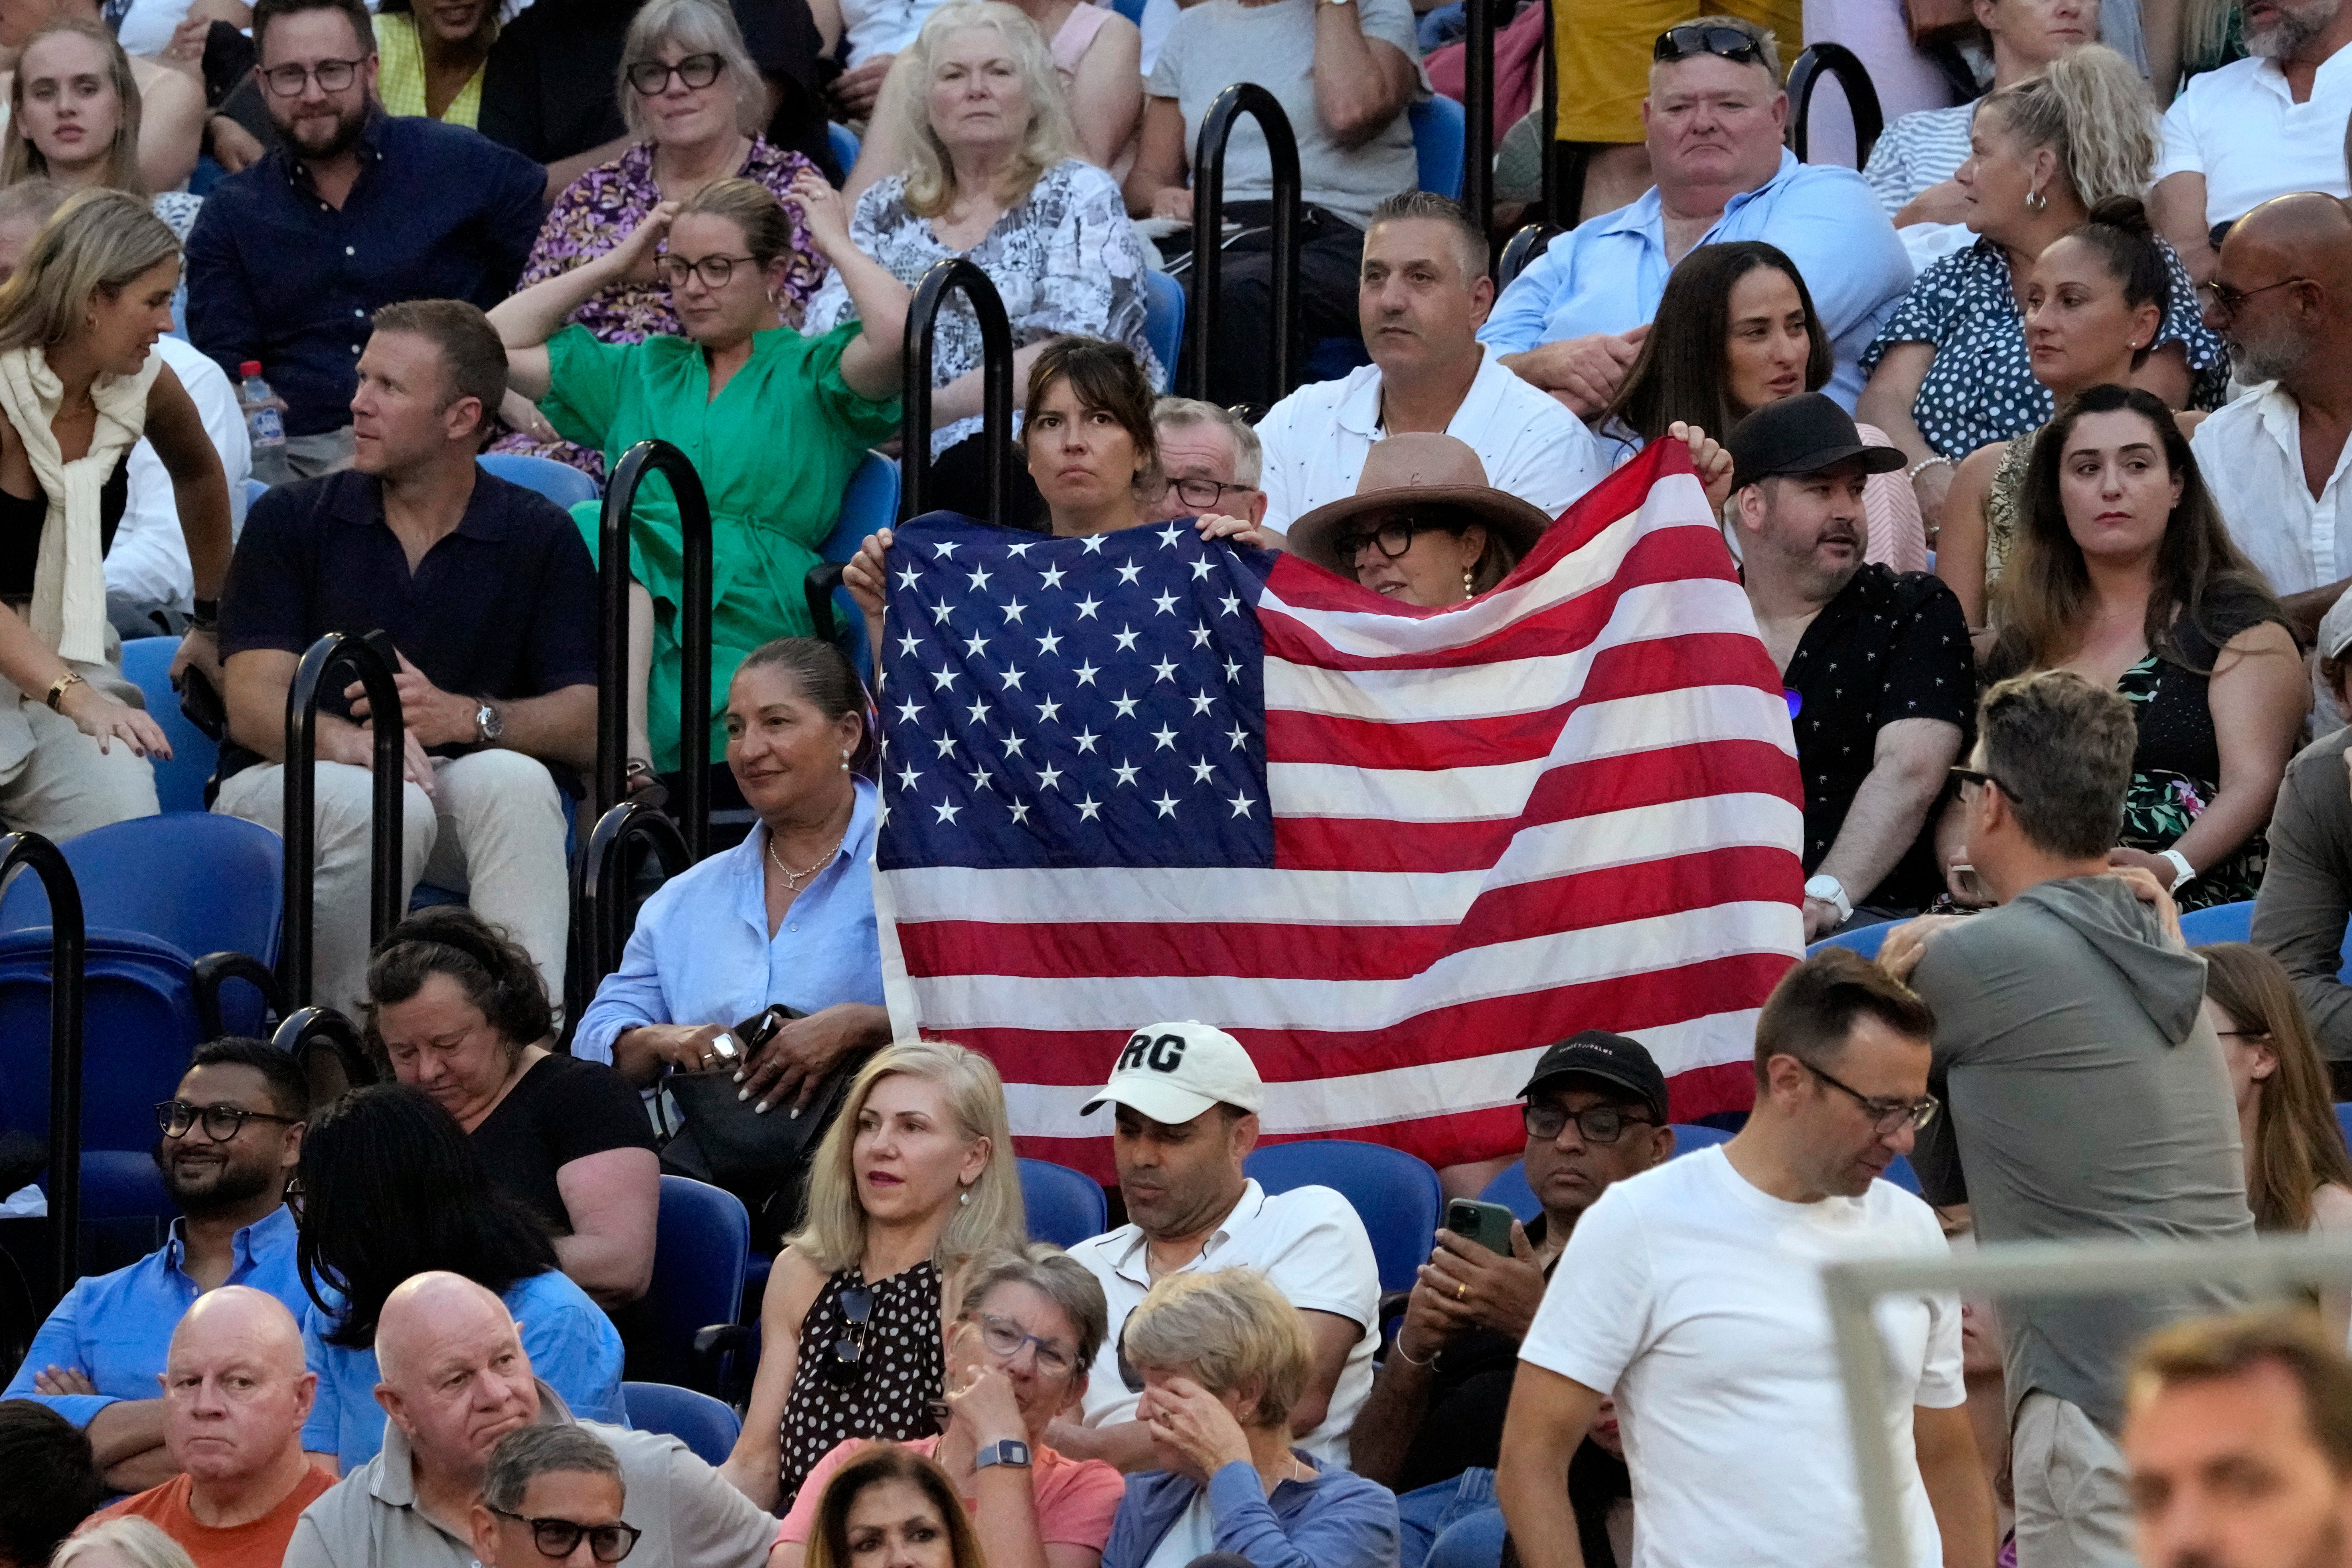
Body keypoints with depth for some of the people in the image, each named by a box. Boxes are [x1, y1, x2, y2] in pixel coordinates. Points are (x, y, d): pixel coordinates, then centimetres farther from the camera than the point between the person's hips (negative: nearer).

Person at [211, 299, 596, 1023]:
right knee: (382, 805, -35)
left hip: (454, 785, 1)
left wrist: (466, 717, -24)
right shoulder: (292, 521, 5)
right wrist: (350, 741, -29)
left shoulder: (538, 537, 5)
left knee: (516, 781, -32)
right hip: (284, 783, -1)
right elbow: (254, 705, -6)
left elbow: (586, 727, -4)